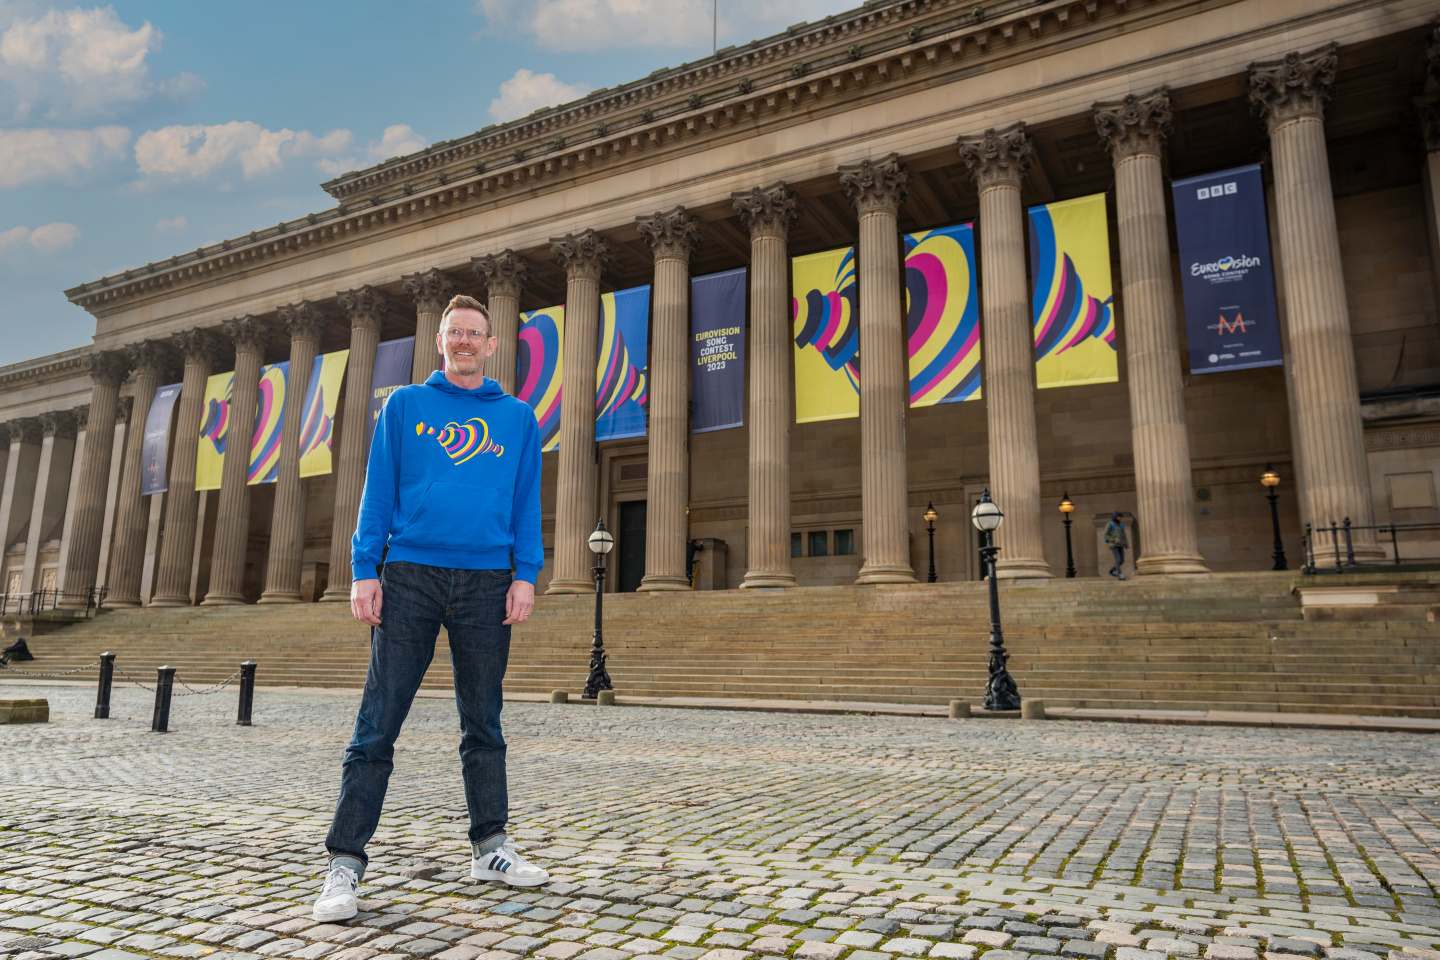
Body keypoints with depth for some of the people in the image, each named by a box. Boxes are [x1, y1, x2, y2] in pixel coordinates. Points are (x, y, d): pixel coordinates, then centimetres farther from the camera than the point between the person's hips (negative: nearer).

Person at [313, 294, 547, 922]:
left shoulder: (518, 418, 12)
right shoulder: (404, 405, 10)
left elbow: (527, 504, 8)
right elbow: (378, 492, 5)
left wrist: (525, 575, -3)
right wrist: (364, 571, -4)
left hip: (487, 583, 1)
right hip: (409, 577, -1)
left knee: (484, 726, 9)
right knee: (378, 725, -2)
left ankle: (490, 848, 20)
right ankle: (345, 863, 5)